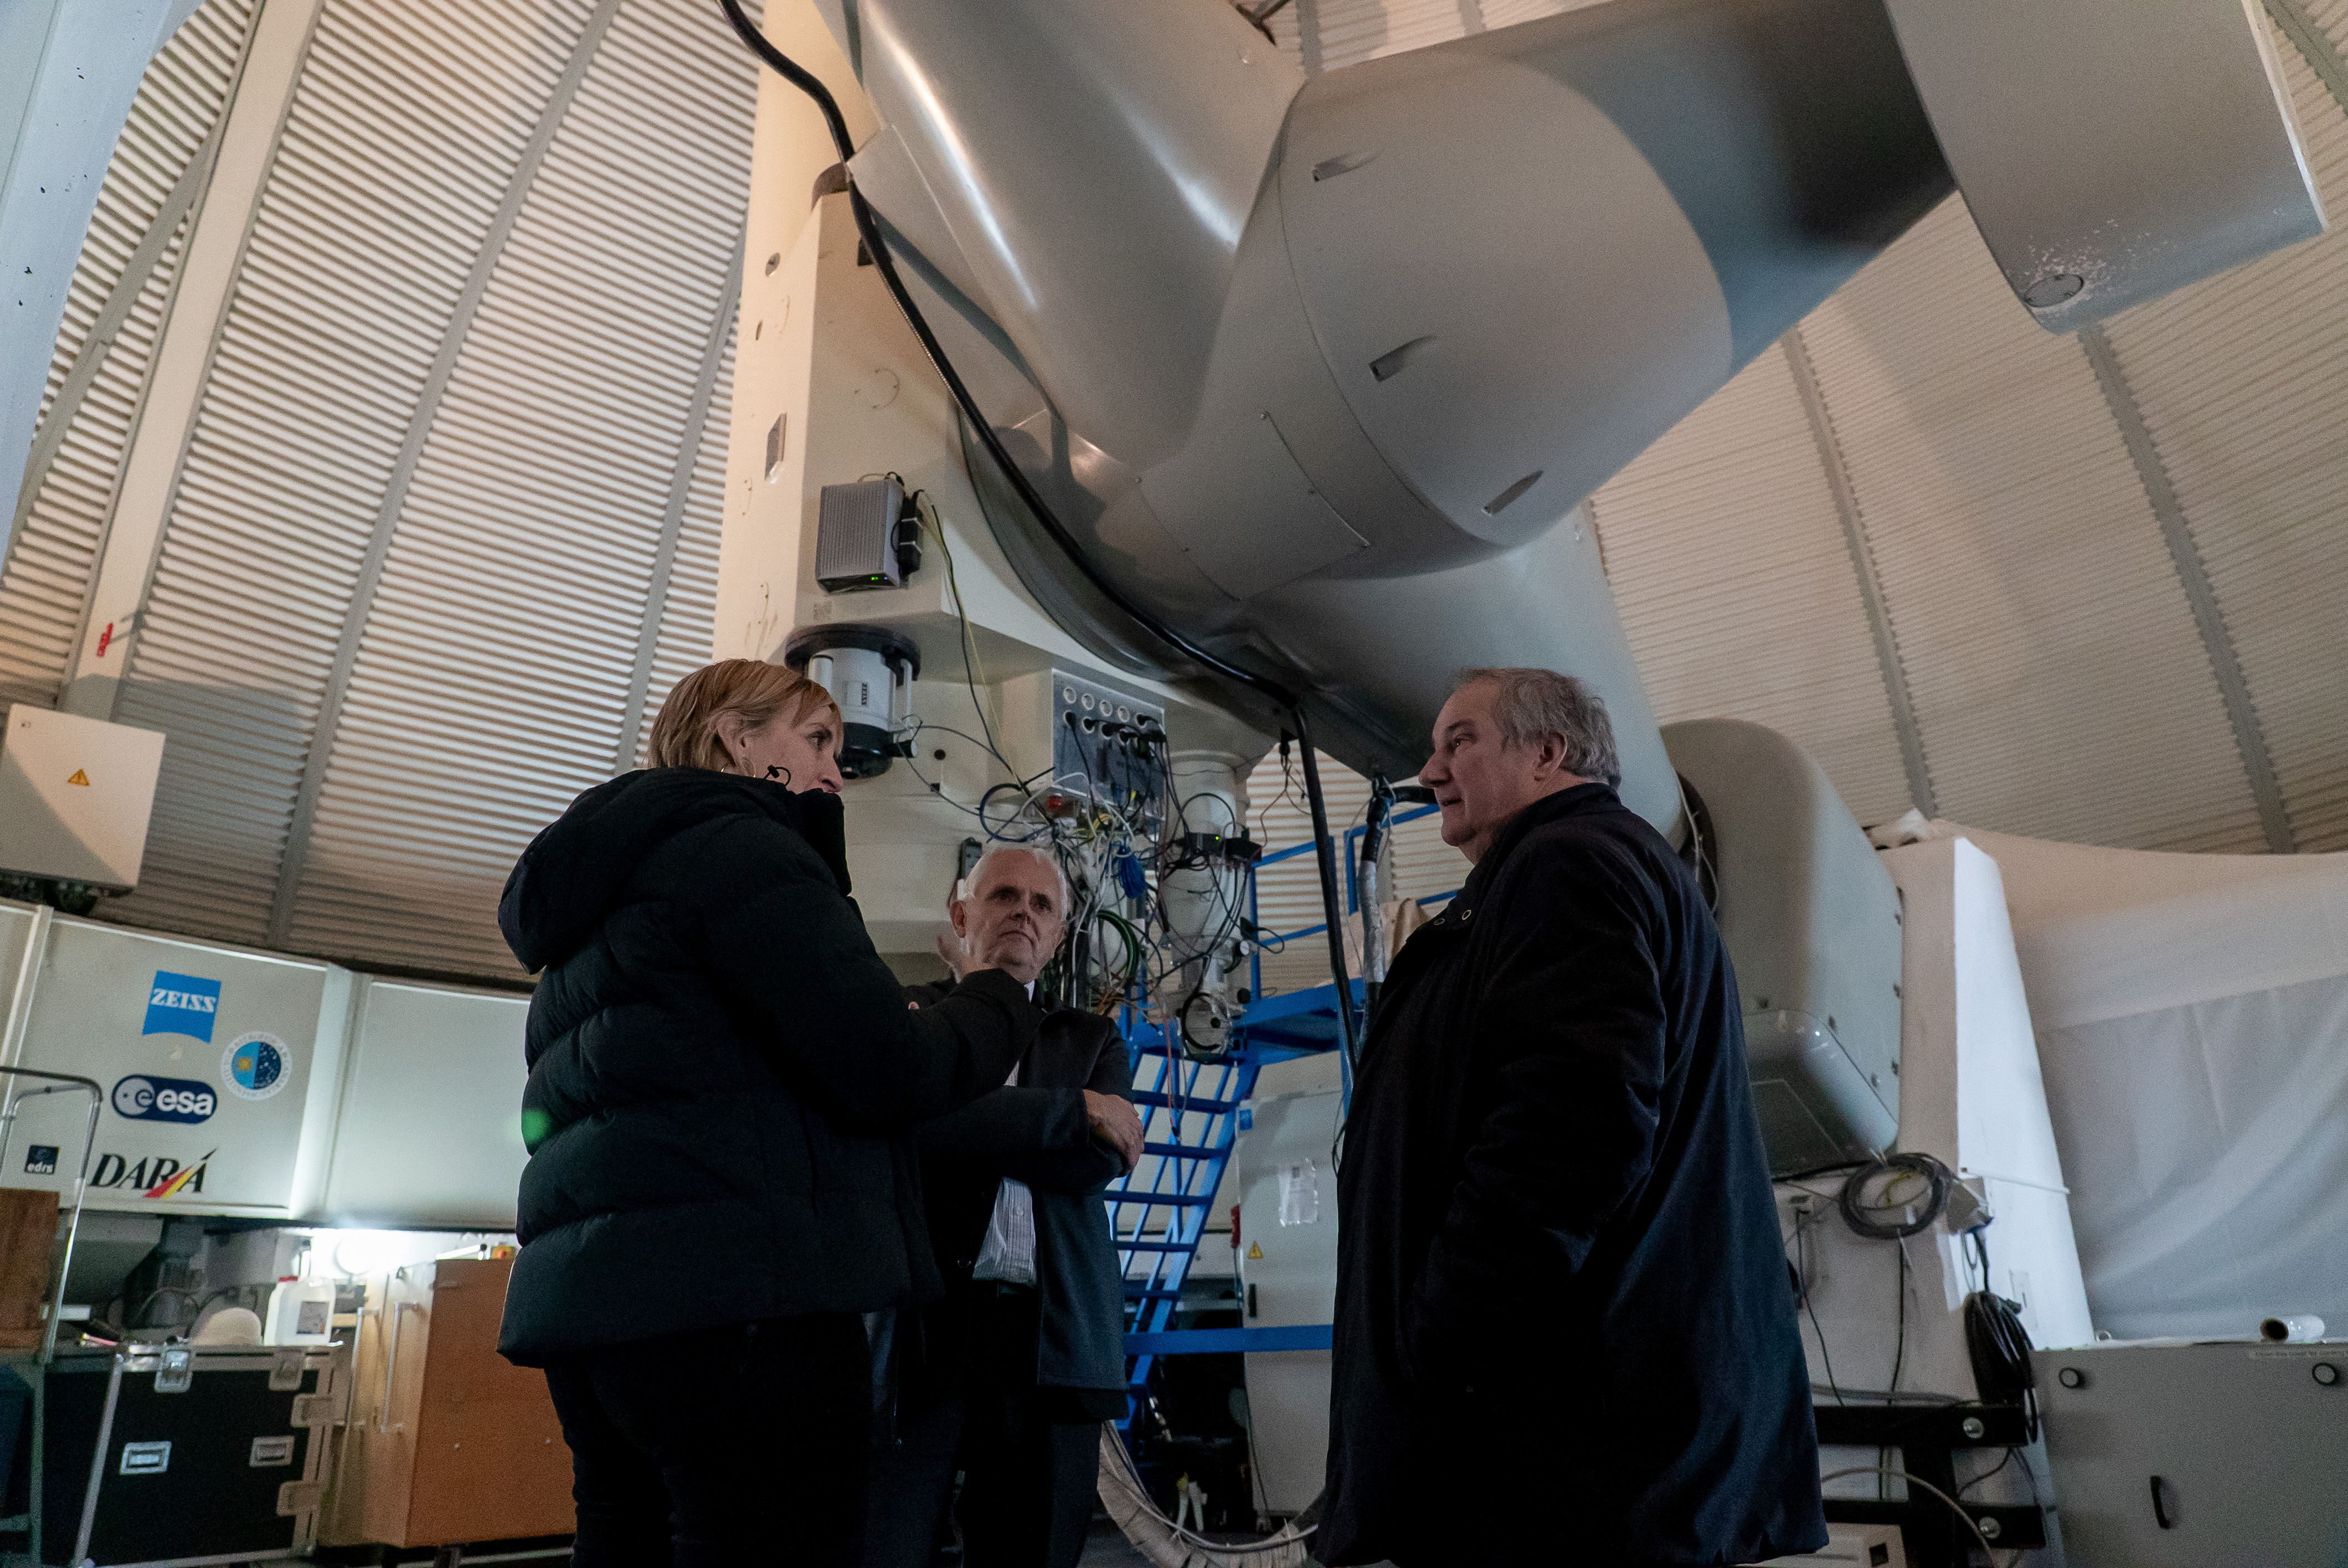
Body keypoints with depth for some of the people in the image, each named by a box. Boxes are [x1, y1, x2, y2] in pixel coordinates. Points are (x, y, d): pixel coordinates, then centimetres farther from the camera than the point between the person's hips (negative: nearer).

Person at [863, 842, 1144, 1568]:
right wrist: (1074, 1108, -7)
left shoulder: (1091, 1041, 19)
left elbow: (1099, 1161, 0)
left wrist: (971, 1124, -3)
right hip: (917, 1326, -3)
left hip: (1051, 1339, 3)